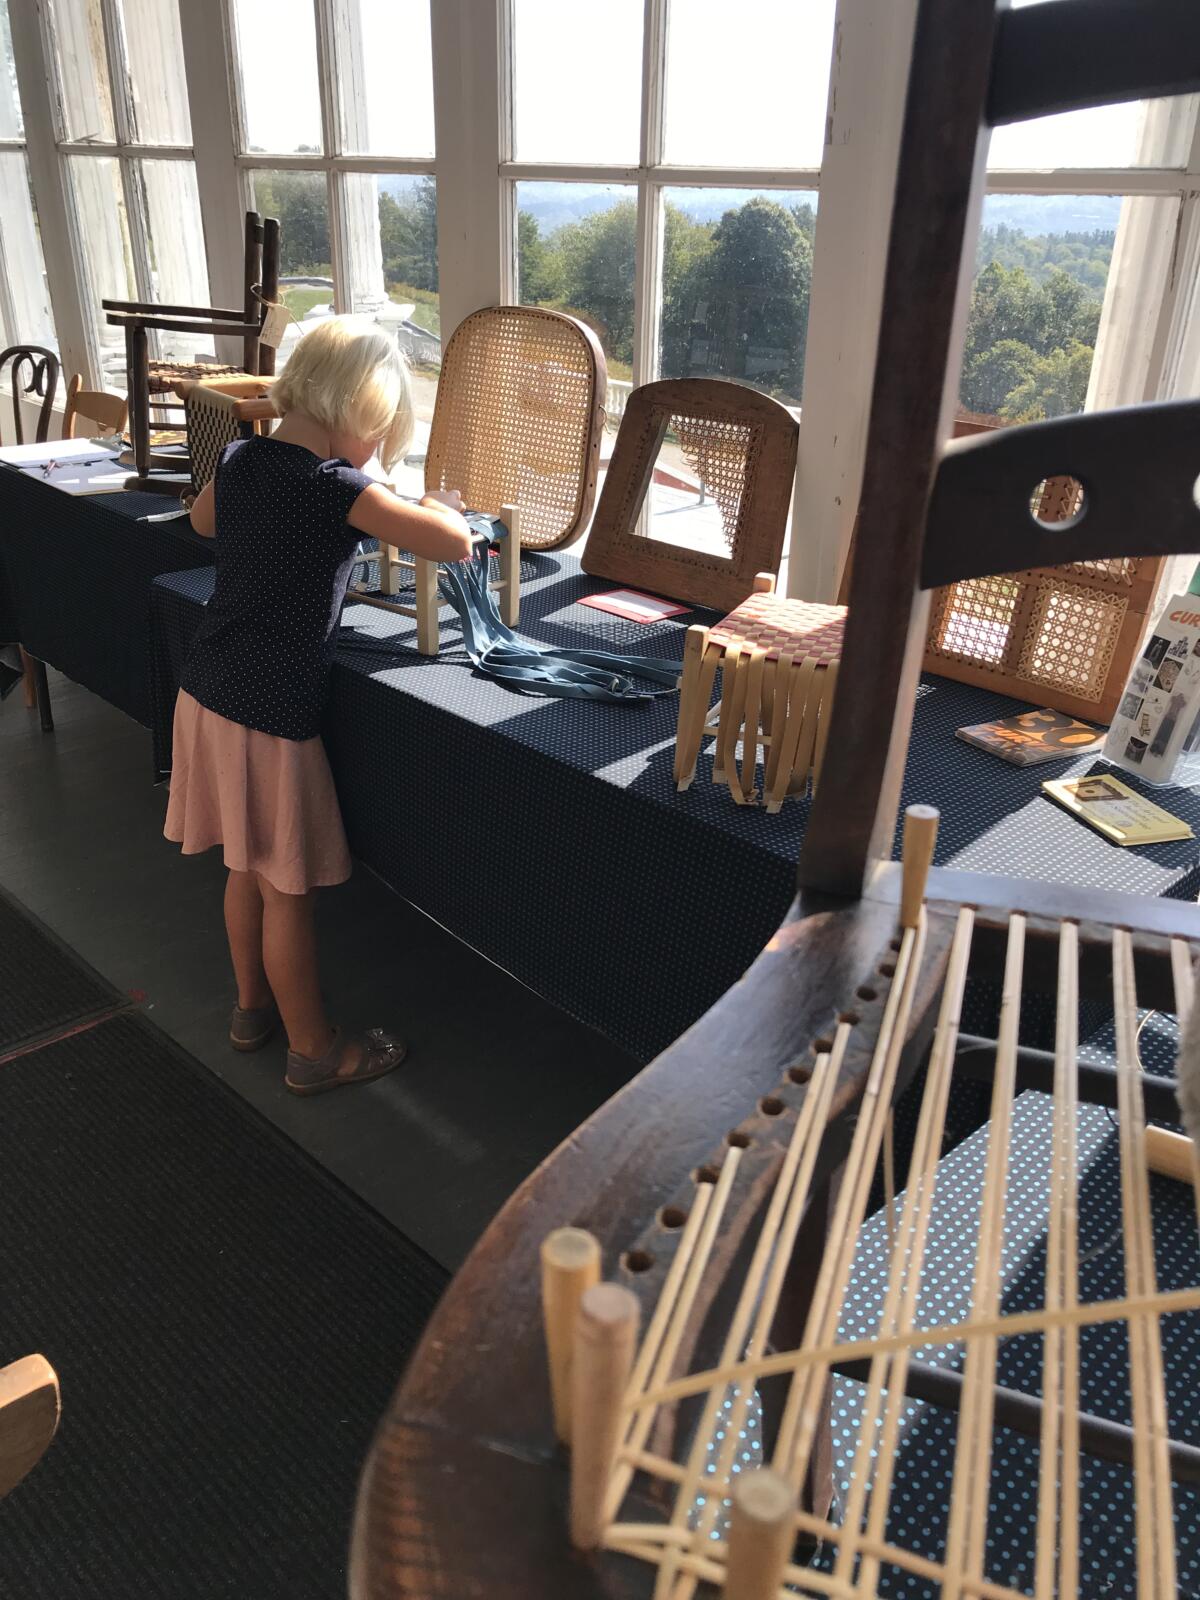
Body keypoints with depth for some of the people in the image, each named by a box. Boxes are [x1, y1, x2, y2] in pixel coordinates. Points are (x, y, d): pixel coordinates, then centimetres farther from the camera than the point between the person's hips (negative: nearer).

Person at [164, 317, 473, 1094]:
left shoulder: (242, 459, 4)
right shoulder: (336, 488, -19)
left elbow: (203, 517, 26)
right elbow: (455, 545, -23)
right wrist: (442, 506, -2)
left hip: (207, 693, 8)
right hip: (270, 712, -8)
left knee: (248, 866, 22)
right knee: (287, 886, 6)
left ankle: (254, 1005, 41)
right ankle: (313, 1049, 23)